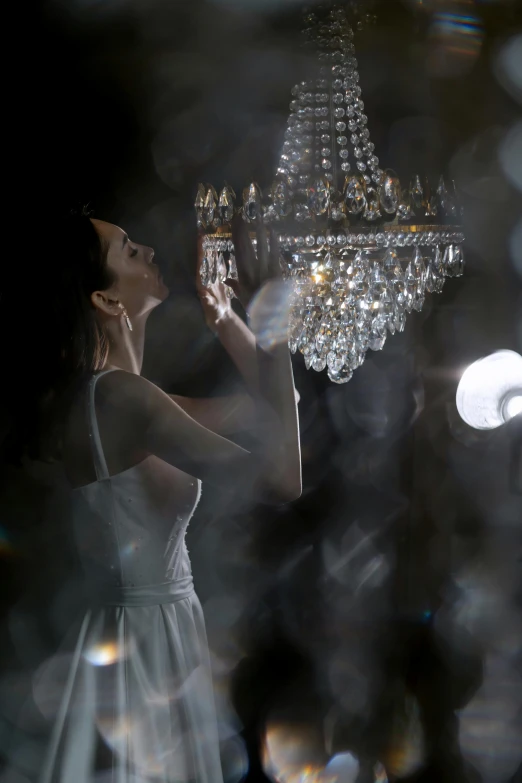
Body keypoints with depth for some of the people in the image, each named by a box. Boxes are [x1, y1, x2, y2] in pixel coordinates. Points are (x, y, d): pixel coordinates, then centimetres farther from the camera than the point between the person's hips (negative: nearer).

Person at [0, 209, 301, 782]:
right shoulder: (117, 396, -22)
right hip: (138, 644, -9)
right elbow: (281, 481, -29)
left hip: (156, 632, 9)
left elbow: (269, 406, 15)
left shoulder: (96, 396, 8)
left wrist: (224, 316, 3)